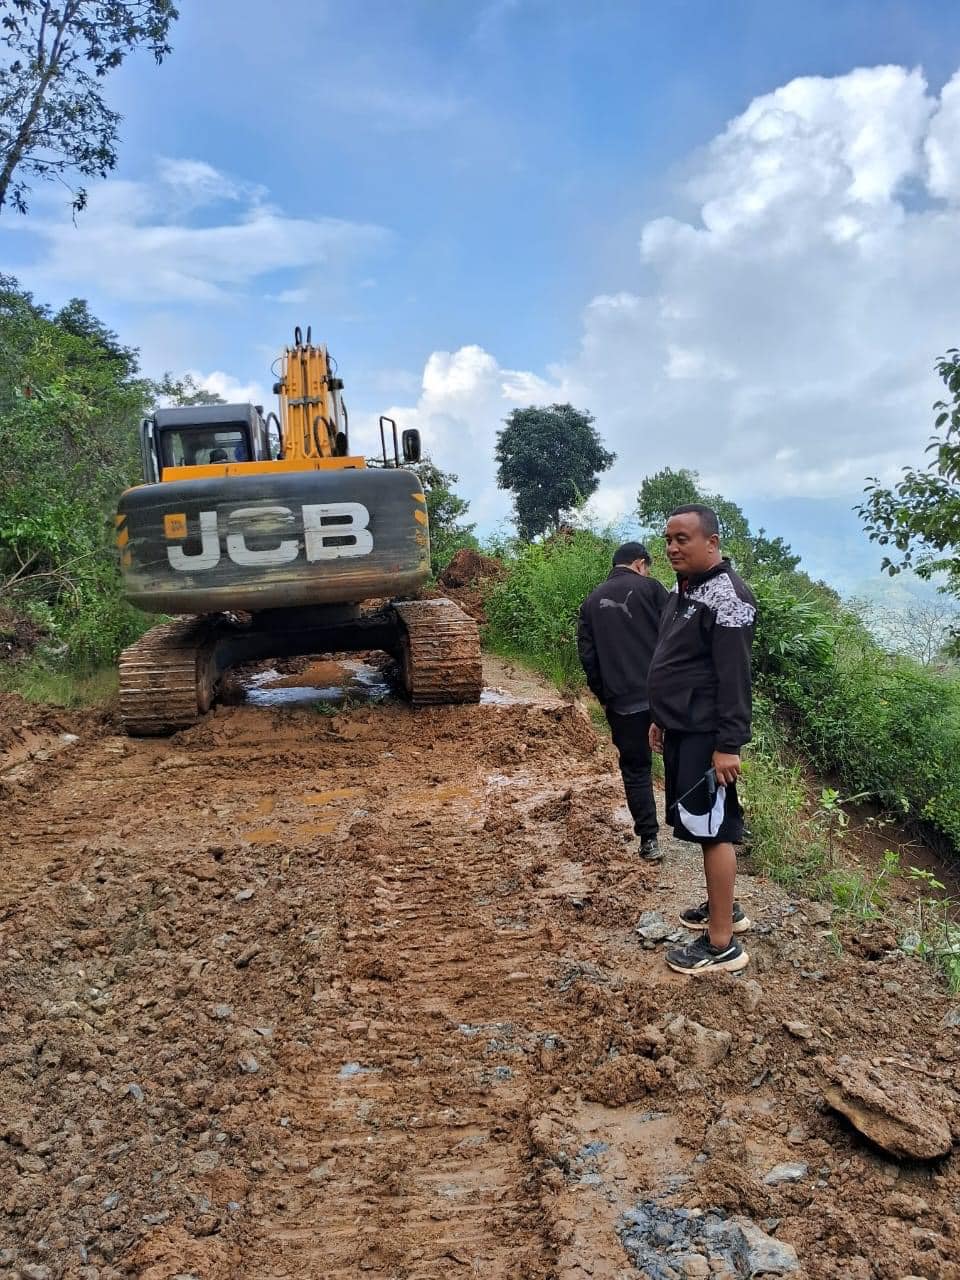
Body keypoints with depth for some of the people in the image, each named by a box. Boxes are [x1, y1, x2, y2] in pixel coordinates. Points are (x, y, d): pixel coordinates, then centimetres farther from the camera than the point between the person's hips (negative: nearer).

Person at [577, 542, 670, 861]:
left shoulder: (592, 602, 12)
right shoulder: (650, 588, 0)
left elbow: (587, 654, 9)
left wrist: (602, 695, 16)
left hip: (622, 701, 3)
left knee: (635, 769, 10)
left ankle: (649, 841, 10)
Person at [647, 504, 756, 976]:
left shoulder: (726, 597, -18)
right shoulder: (682, 591, 12)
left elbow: (734, 677, -21)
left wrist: (727, 745, -23)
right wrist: (660, 718, 22)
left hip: (706, 735, -9)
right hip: (681, 730, 10)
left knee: (714, 829, -4)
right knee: (707, 826, 19)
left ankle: (721, 944, 4)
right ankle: (724, 907, 34)